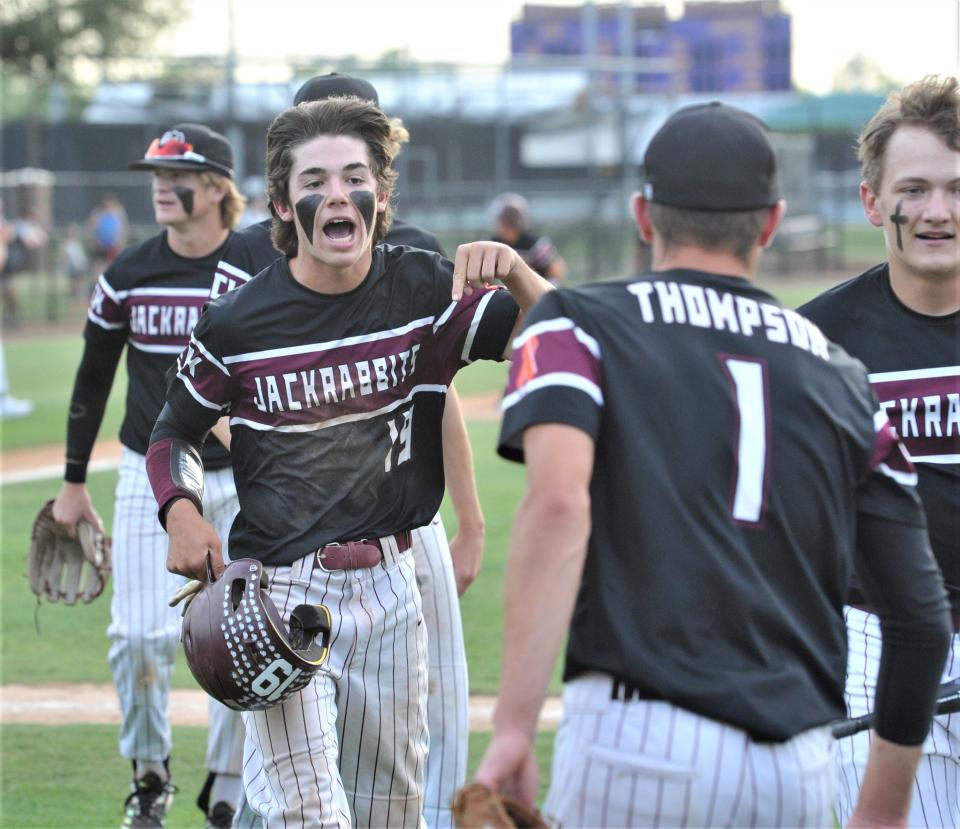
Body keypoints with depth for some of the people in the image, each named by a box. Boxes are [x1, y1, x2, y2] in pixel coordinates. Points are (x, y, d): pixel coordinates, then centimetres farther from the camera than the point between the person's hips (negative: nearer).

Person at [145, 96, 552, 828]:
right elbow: (176, 432, 8)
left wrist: (512, 269, -30)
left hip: (389, 583, 3)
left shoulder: (426, 292, -2)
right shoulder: (237, 322, -7)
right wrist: (182, 512, -11)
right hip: (279, 589, -3)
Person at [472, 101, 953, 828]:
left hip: (638, 743, -3)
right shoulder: (840, 378, 17)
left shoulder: (579, 325, 6)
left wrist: (514, 726, -16)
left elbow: (558, 500, -14)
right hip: (801, 770, 4)